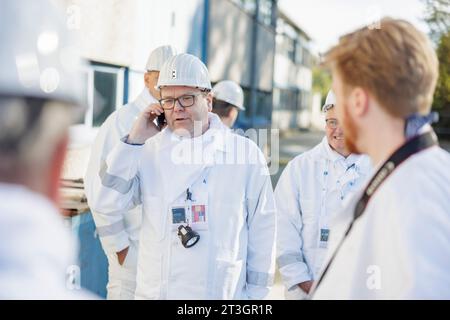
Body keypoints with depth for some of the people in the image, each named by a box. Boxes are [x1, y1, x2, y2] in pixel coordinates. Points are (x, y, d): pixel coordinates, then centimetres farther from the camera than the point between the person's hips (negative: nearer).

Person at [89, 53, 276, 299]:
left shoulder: (245, 154, -3)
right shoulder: (148, 151, 2)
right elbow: (106, 204, -7)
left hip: (222, 292, -1)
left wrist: (256, 292, 3)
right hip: (153, 290, 2)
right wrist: (134, 141, -9)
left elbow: (262, 229, 1)